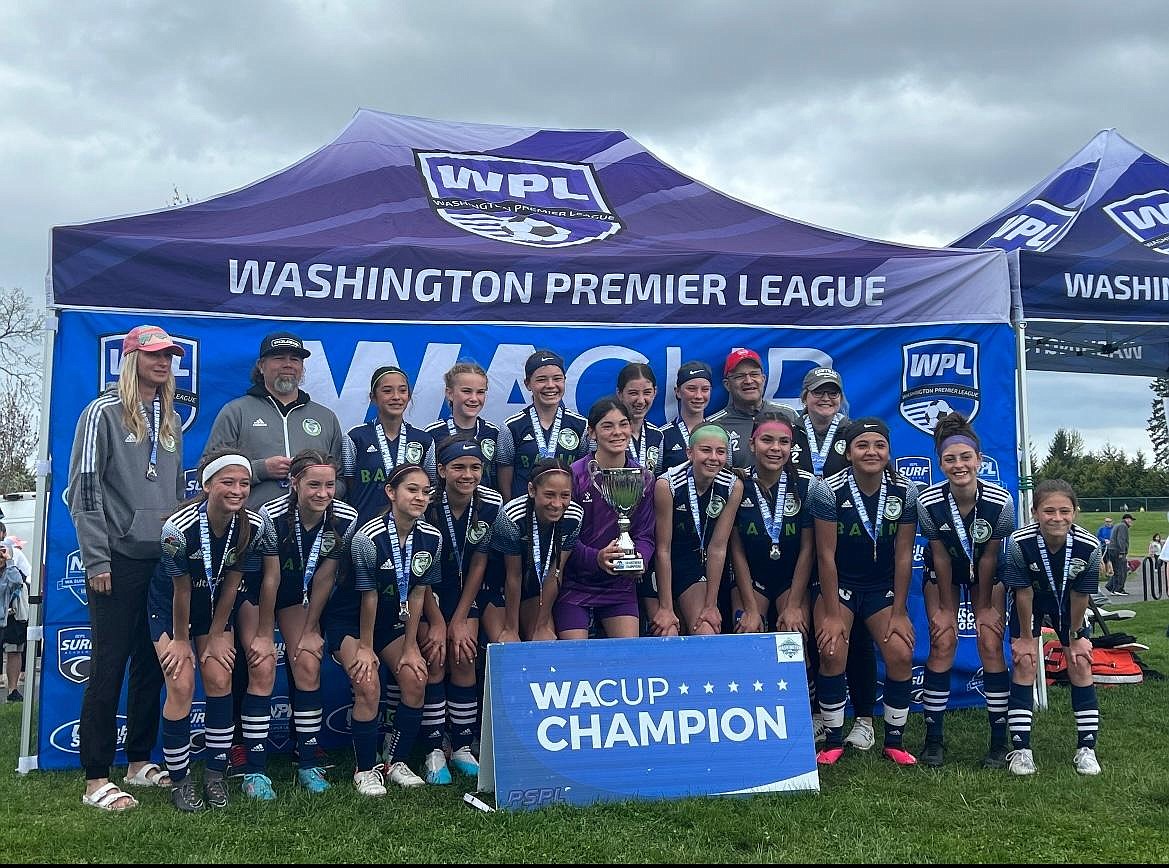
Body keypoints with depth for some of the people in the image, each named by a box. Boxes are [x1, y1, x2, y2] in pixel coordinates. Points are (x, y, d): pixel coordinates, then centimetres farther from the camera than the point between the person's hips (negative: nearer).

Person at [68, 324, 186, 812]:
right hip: (120, 559, -6)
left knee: (151, 663, 10)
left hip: (164, 558, 6)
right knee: (109, 664, -4)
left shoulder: (171, 421, 15)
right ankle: (96, 780, 2)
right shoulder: (104, 413, -3)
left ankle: (139, 762, 22)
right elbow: (84, 489, -8)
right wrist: (96, 561, -12)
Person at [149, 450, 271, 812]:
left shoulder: (254, 526, -21)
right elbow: (181, 590, -20)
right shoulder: (179, 528, -32)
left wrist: (216, 636, -6)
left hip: (214, 605, 3)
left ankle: (216, 774, 8)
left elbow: (231, 584, -10)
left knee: (220, 680, -6)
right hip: (169, 606, -3)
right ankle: (179, 781, 2)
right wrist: (181, 640, -9)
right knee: (182, 686, -13)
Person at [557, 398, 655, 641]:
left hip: (621, 584, 3)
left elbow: (644, 535, 3)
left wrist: (640, 561, -18)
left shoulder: (644, 477, 2)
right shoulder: (575, 475, -11)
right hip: (574, 583, -3)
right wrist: (596, 558, -29)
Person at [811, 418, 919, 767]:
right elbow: (826, 556, -15)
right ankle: (833, 741, -2)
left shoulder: (906, 492, -12)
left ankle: (894, 741, 6)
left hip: (883, 587, 2)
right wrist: (832, 615, -15)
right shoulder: (828, 490, -18)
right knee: (832, 653, -19)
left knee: (902, 655, -13)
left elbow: (903, 555, -6)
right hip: (838, 584, -2)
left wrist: (899, 612, -6)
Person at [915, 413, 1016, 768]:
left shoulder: (1000, 501, -29)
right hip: (943, 572, 0)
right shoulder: (928, 502, -29)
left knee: (991, 644, -10)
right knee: (943, 643, -11)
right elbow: (941, 557, -17)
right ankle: (933, 739, -2)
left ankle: (999, 742, -1)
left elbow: (989, 557, -18)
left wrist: (984, 606, -9)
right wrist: (946, 608, -10)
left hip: (986, 573, 0)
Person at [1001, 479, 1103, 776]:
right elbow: (1023, 592, -22)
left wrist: (1076, 635, -5)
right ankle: (1020, 749, -4)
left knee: (1080, 664, -3)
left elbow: (1080, 595, -16)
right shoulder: (1019, 542, -35)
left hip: (1067, 605, 2)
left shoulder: (1089, 546, -31)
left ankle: (1086, 748, 9)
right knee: (1024, 661, -11)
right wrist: (1025, 636, -12)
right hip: (1029, 602, -2)